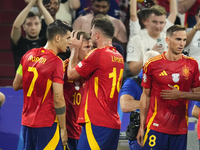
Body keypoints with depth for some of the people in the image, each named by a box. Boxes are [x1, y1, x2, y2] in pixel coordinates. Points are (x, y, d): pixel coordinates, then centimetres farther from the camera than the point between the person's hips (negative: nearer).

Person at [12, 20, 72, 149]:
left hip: (26, 122, 7)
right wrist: (63, 129, -11)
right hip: (47, 124, -7)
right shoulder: (56, 62, -15)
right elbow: (58, 100, -17)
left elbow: (16, 85, 15)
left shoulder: (29, 55, 6)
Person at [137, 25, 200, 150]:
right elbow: (146, 96, 6)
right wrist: (142, 126, 5)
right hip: (156, 127, -2)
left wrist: (181, 94, -7)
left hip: (180, 128, 2)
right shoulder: (152, 64, 0)